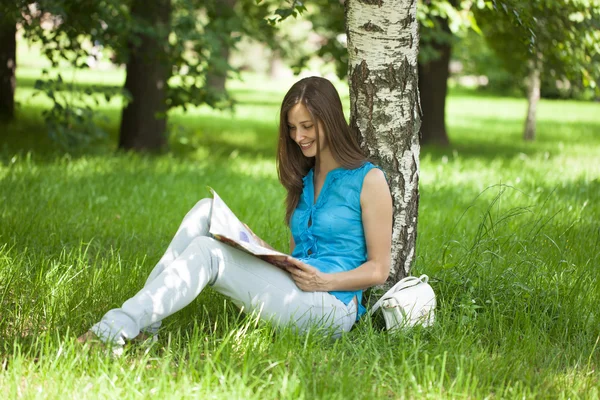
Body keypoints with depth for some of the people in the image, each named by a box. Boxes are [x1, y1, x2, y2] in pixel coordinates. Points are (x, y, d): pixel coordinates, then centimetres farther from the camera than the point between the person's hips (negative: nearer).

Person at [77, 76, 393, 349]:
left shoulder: (369, 180, -1)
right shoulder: (303, 180, 20)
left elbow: (378, 269, -3)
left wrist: (324, 281, -18)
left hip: (332, 307, -7)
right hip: (287, 293, 7)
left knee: (207, 252, -24)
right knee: (205, 211, -9)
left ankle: (117, 330, -31)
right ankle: (144, 323, -20)